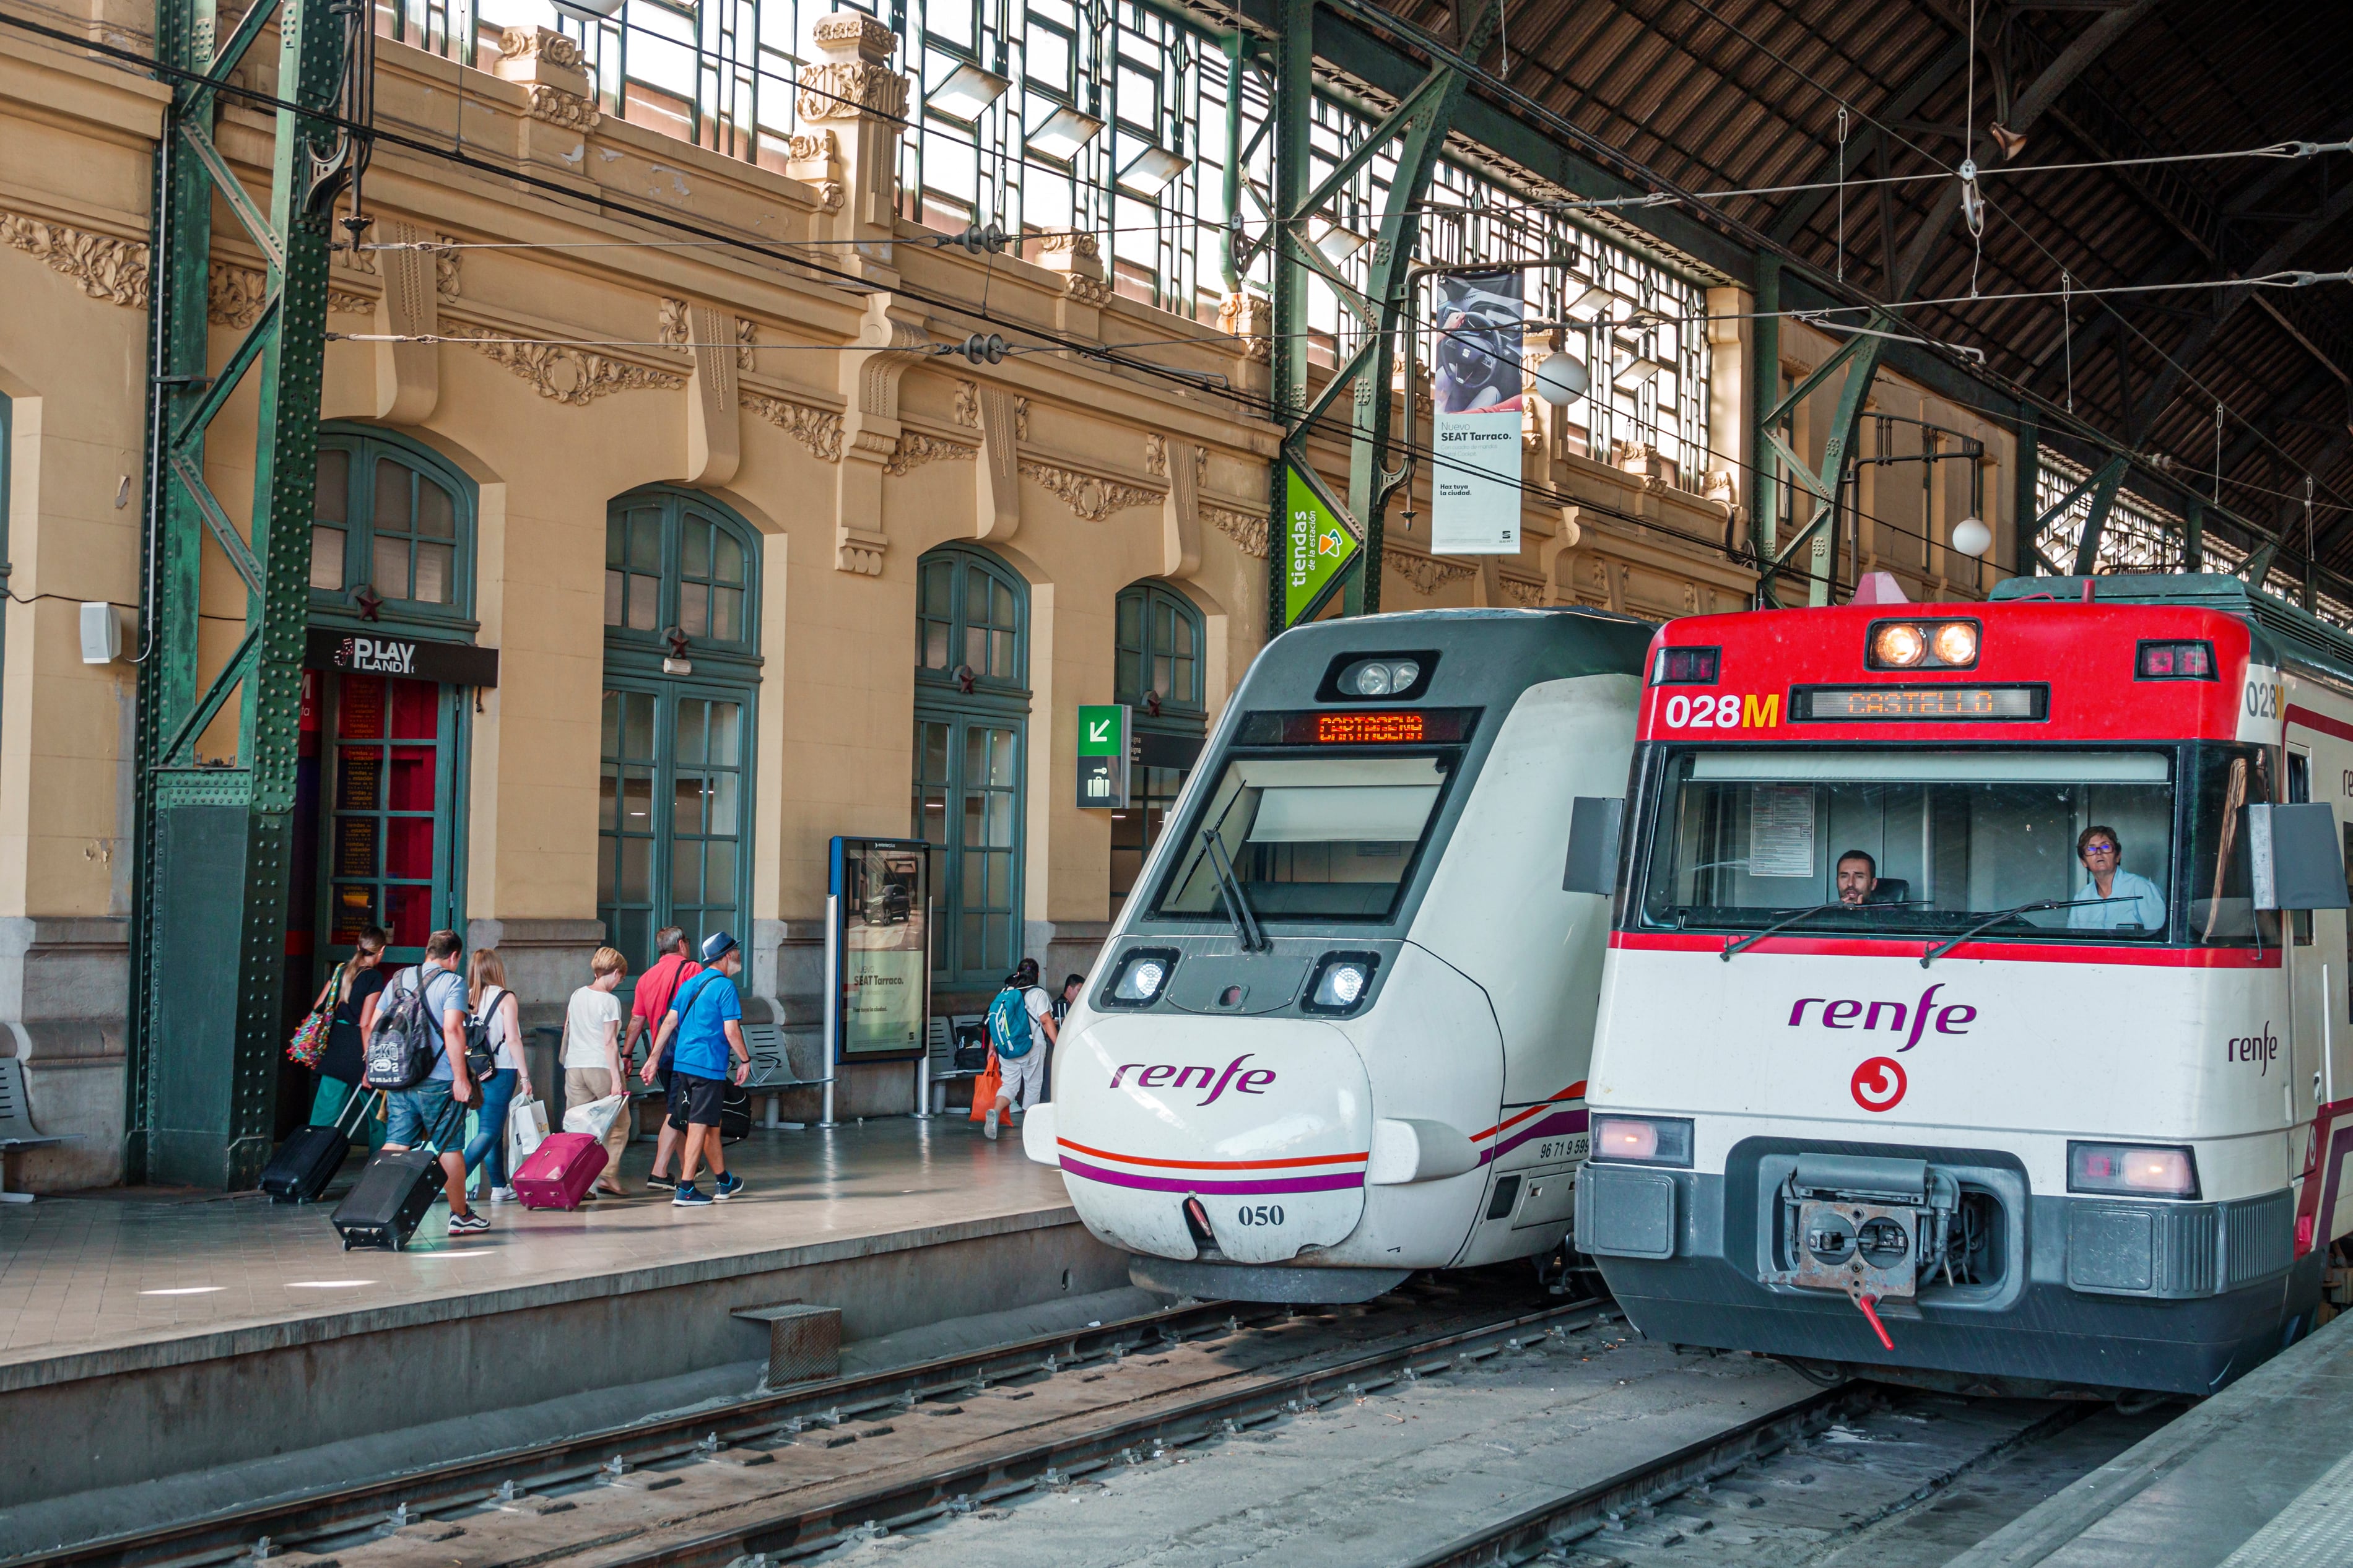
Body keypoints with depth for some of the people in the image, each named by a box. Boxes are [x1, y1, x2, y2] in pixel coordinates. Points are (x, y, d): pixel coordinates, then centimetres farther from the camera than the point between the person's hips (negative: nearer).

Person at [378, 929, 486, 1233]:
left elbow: (375, 1026, 12)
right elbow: (452, 1029, -18)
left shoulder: (398, 980, 12)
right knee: (450, 1147, 8)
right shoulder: (452, 982, -7)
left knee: (395, 1145, 5)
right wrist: (460, 1077, -17)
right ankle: (460, 1215, 19)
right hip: (437, 1081, -5)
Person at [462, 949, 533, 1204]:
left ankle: (500, 1187, 20)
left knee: (491, 1128, 15)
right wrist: (525, 1076, -6)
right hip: (500, 1072, -5)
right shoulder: (505, 998, -7)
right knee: (490, 1131, -4)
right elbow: (513, 1040, -10)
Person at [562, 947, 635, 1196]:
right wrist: (616, 1078, -13)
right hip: (602, 1067, -6)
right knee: (618, 1124, 6)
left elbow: (567, 1032, 17)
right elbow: (609, 1042, -12)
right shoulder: (609, 1001, -8)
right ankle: (608, 1175, -2)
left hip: (574, 1067, 6)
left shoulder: (577, 995, 10)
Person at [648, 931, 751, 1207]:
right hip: (709, 1066, -8)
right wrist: (745, 1060, -2)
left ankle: (723, 1181, 32)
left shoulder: (690, 984, 14)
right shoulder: (724, 986, -10)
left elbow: (670, 1021, 11)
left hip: (682, 1063, 8)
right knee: (700, 1126, -5)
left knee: (710, 1123, 19)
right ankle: (685, 1189, -7)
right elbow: (731, 1030, -14)